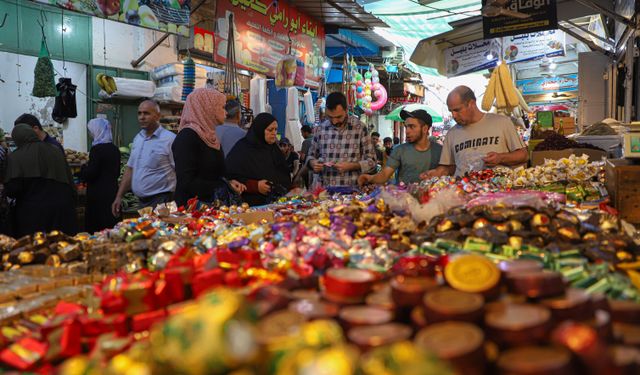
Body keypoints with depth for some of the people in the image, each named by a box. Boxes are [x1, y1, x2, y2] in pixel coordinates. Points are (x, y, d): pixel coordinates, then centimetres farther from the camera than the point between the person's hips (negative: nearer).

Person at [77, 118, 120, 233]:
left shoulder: (97, 149, -13)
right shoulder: (115, 149, 9)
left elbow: (90, 173, -13)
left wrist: (81, 170, 5)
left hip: (98, 195, -7)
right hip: (113, 191, 7)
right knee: (112, 226, 11)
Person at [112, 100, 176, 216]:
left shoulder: (170, 139, -12)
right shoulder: (137, 138, 12)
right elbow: (130, 169, 17)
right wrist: (119, 197, 14)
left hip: (161, 202, -7)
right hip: (141, 201, 7)